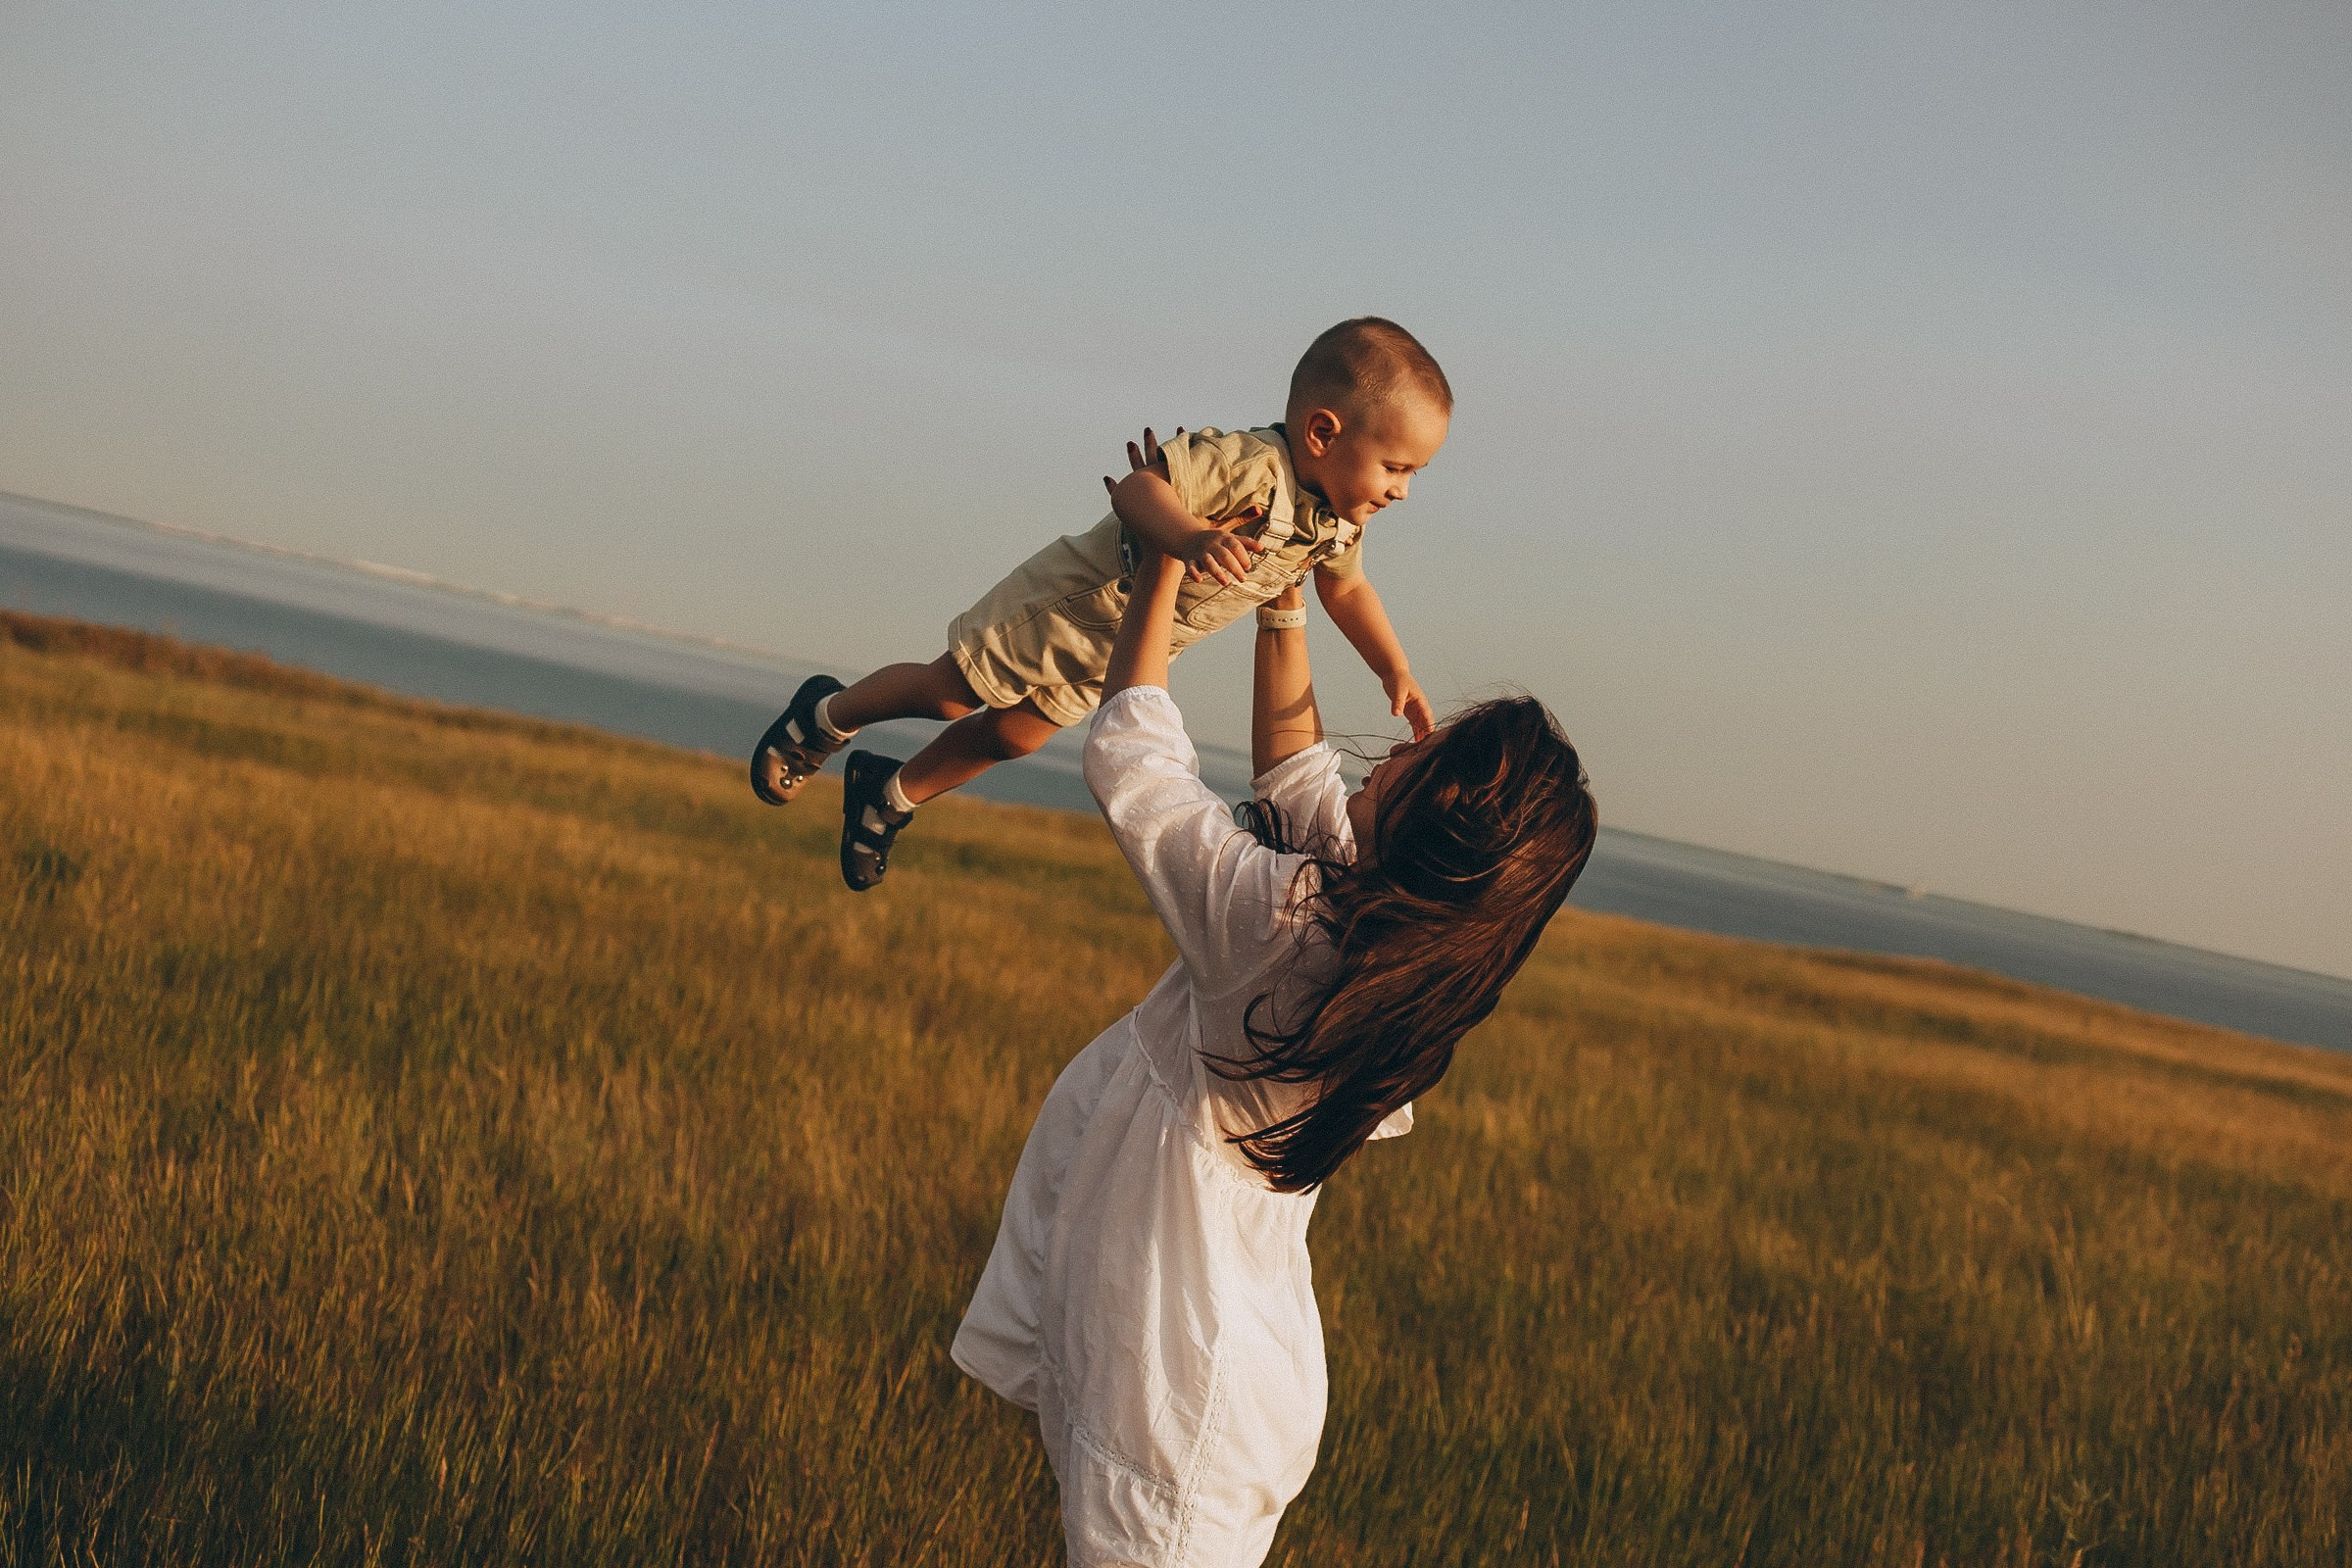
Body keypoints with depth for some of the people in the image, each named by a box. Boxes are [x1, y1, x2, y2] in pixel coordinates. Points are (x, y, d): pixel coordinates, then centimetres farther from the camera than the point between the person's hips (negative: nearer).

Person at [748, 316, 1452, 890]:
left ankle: (890, 793, 41)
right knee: (948, 694, 7)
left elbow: (1346, 587, 8)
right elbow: (1136, 489, -47)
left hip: (1117, 655, 8)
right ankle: (826, 716, 33)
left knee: (1014, 735, 20)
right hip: (1072, 602, -8)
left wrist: (1395, 671, 3)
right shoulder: (1250, 463, -38)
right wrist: (1190, 538, -65)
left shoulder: (1341, 522, -12)